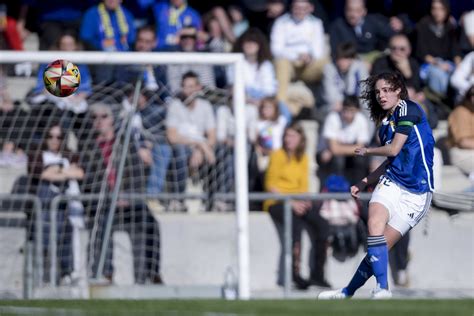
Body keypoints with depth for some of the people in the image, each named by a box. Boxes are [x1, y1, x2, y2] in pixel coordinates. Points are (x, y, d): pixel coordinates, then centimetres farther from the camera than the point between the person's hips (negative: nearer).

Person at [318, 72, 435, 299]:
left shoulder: (407, 109, -7)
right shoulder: (385, 123, 16)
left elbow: (394, 149, -11)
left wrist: (367, 151, 6)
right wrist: (363, 183, 19)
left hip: (416, 192, -5)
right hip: (391, 183, 5)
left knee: (383, 245, -9)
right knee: (375, 223, -21)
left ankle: (349, 291, -2)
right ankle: (382, 288, -18)